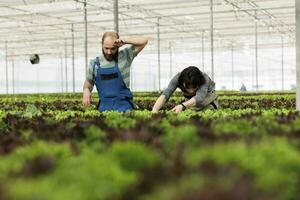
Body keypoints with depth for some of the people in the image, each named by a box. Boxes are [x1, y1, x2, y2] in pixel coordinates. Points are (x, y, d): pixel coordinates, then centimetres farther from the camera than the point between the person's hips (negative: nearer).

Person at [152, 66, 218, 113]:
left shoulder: (204, 78, -40)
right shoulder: (178, 78, -35)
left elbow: (199, 97, -56)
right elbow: (165, 94, -46)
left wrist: (182, 105, -73)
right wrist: (154, 110, -64)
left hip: (207, 95, -1)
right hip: (190, 100, 2)